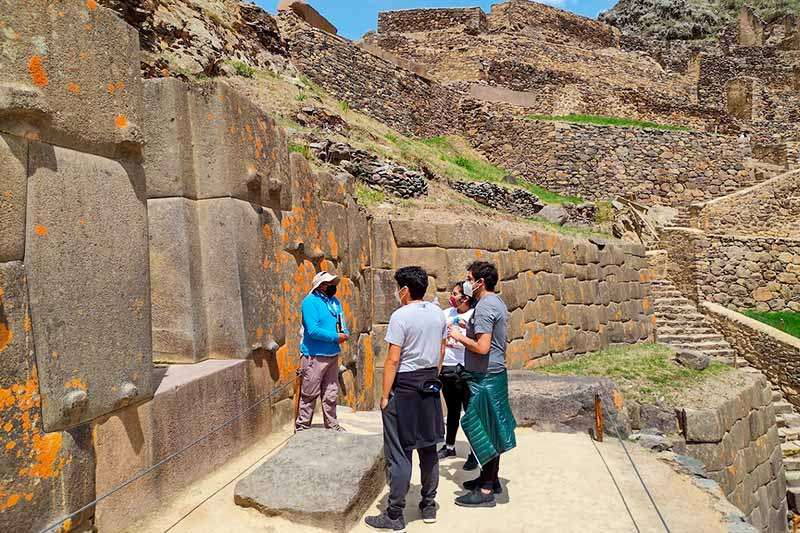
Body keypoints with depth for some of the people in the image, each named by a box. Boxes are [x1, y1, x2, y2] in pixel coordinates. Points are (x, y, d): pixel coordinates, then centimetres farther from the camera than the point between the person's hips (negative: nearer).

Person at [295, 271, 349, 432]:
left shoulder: (334, 301, 10)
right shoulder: (310, 301, -13)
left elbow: (342, 322, 16)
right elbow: (313, 330, -23)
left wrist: (345, 334, -6)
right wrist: (335, 337, -17)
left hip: (333, 355, 7)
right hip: (315, 356, -7)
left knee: (331, 395, 17)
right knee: (309, 395, 1)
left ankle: (332, 426, 29)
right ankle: (302, 428, 14)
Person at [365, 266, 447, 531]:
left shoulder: (400, 316, -16)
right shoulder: (438, 313, 5)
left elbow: (392, 360, -18)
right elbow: (441, 352, 12)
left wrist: (385, 395, -12)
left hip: (404, 385, -7)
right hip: (429, 385, 7)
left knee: (399, 453, 1)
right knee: (428, 447, 16)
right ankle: (429, 507, 28)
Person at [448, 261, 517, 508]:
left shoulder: (484, 307, -19)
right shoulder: (497, 302, 12)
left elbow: (482, 347, -26)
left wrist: (459, 336, -13)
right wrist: (468, 328, 15)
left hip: (485, 377, -10)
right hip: (495, 374, 10)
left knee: (483, 430, -2)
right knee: (490, 430, 18)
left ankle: (486, 490, 6)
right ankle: (491, 478, 30)